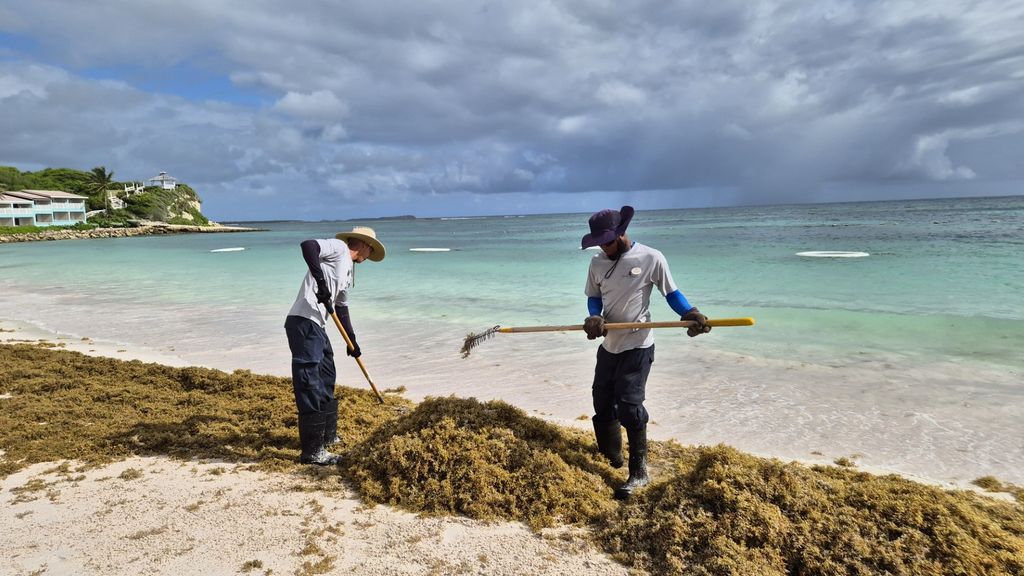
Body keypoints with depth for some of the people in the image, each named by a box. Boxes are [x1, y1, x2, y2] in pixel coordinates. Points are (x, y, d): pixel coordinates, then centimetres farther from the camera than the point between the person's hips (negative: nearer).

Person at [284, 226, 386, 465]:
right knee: (310, 385, -8)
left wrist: (352, 341, 34)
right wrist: (320, 280, -26)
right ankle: (311, 451, -2)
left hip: (317, 325, 10)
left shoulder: (348, 271, 24)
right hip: (304, 322, -10)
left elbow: (342, 308, 31)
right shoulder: (338, 247, -1)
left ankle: (327, 435, 36)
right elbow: (307, 245, -19)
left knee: (326, 380, 21)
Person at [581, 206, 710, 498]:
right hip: (608, 345, 6)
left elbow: (672, 293, -4)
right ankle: (611, 457, 36)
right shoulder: (597, 263, 3)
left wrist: (691, 314, -23)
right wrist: (594, 318, -12)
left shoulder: (651, 258, -11)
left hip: (637, 346, -6)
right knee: (602, 403, 15)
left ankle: (639, 472, 1)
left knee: (629, 406, -12)